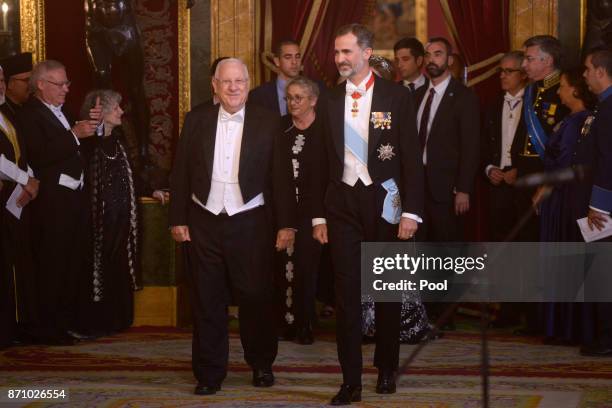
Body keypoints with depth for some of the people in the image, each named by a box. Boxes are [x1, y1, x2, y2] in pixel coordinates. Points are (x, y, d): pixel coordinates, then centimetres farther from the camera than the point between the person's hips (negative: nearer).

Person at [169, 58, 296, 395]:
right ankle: (209, 372, 14)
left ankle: (262, 364, 23)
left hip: (250, 223, -1)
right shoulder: (196, 120, 4)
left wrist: (286, 224, -4)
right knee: (207, 300, 6)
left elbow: (281, 176, -1)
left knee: (256, 296, 4)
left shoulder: (267, 123, 0)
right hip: (204, 221, 1)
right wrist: (178, 219, 2)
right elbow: (181, 172, 5)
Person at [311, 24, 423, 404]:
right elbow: (323, 161, 10)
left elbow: (411, 157, -4)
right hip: (342, 204, 2)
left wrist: (411, 212, -10)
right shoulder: (331, 101, 7)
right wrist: (318, 215, 6)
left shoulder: (397, 96, -2)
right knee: (347, 294, 0)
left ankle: (387, 369, 26)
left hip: (384, 202, -2)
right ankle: (351, 381, 3)